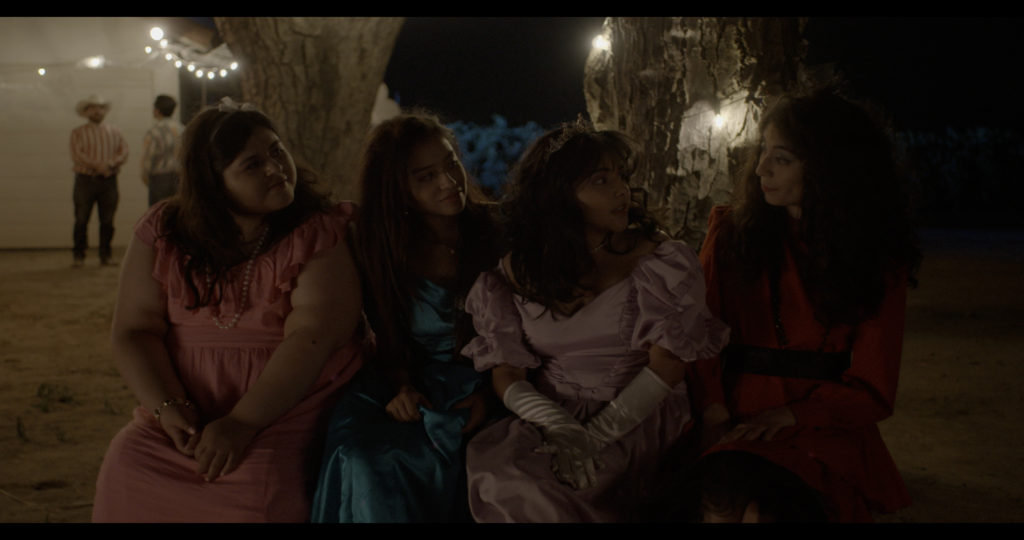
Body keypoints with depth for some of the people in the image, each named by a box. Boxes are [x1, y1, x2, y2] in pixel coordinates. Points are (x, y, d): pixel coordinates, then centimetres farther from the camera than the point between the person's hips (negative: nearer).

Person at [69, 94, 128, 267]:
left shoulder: (114, 132, 16)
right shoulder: (78, 133, 7)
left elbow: (124, 152, 5)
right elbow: (77, 155, -6)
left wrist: (111, 164, -14)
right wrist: (97, 166, -16)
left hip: (108, 181, 2)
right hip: (85, 180, -2)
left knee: (107, 221, 1)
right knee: (81, 220, -4)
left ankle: (105, 254, 9)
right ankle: (79, 255, 4)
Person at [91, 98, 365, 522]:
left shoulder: (323, 235, -7)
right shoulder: (162, 232, 6)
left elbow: (311, 338, -16)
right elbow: (133, 331, 3)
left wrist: (243, 423, -22)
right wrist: (168, 406, -14)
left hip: (285, 414, -4)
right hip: (183, 420, 4)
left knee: (258, 480, -31)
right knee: (127, 460, -20)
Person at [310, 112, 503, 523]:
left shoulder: (495, 232, -2)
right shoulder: (382, 250, 4)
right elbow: (391, 342, 11)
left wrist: (488, 392, -13)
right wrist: (403, 388, -8)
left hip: (480, 384, -2)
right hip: (416, 385, 2)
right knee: (361, 459, -29)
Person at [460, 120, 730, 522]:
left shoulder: (657, 261, -4)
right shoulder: (517, 271, 3)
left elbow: (668, 365, -9)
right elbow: (506, 374, 1)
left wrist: (595, 436, -19)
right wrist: (561, 428, -19)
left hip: (636, 419, -3)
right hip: (550, 416, 4)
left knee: (534, 486, -29)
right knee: (497, 472, -27)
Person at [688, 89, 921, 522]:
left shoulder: (879, 262, 6)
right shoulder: (731, 233, 10)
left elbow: (871, 389, 3)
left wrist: (791, 416, -11)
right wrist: (709, 403, -11)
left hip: (828, 435, -1)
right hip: (738, 434, 2)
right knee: (721, 487, -27)